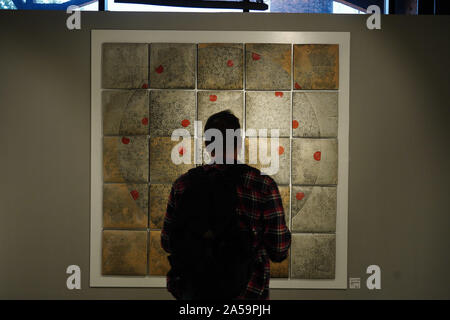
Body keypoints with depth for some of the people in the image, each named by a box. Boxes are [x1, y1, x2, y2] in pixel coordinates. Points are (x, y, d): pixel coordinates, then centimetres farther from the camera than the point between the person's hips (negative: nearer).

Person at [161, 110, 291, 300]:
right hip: (244, 292, -2)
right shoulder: (263, 186, -13)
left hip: (191, 291, 2)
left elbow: (167, 243, 4)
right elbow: (279, 252, -10)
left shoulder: (182, 184, -5)